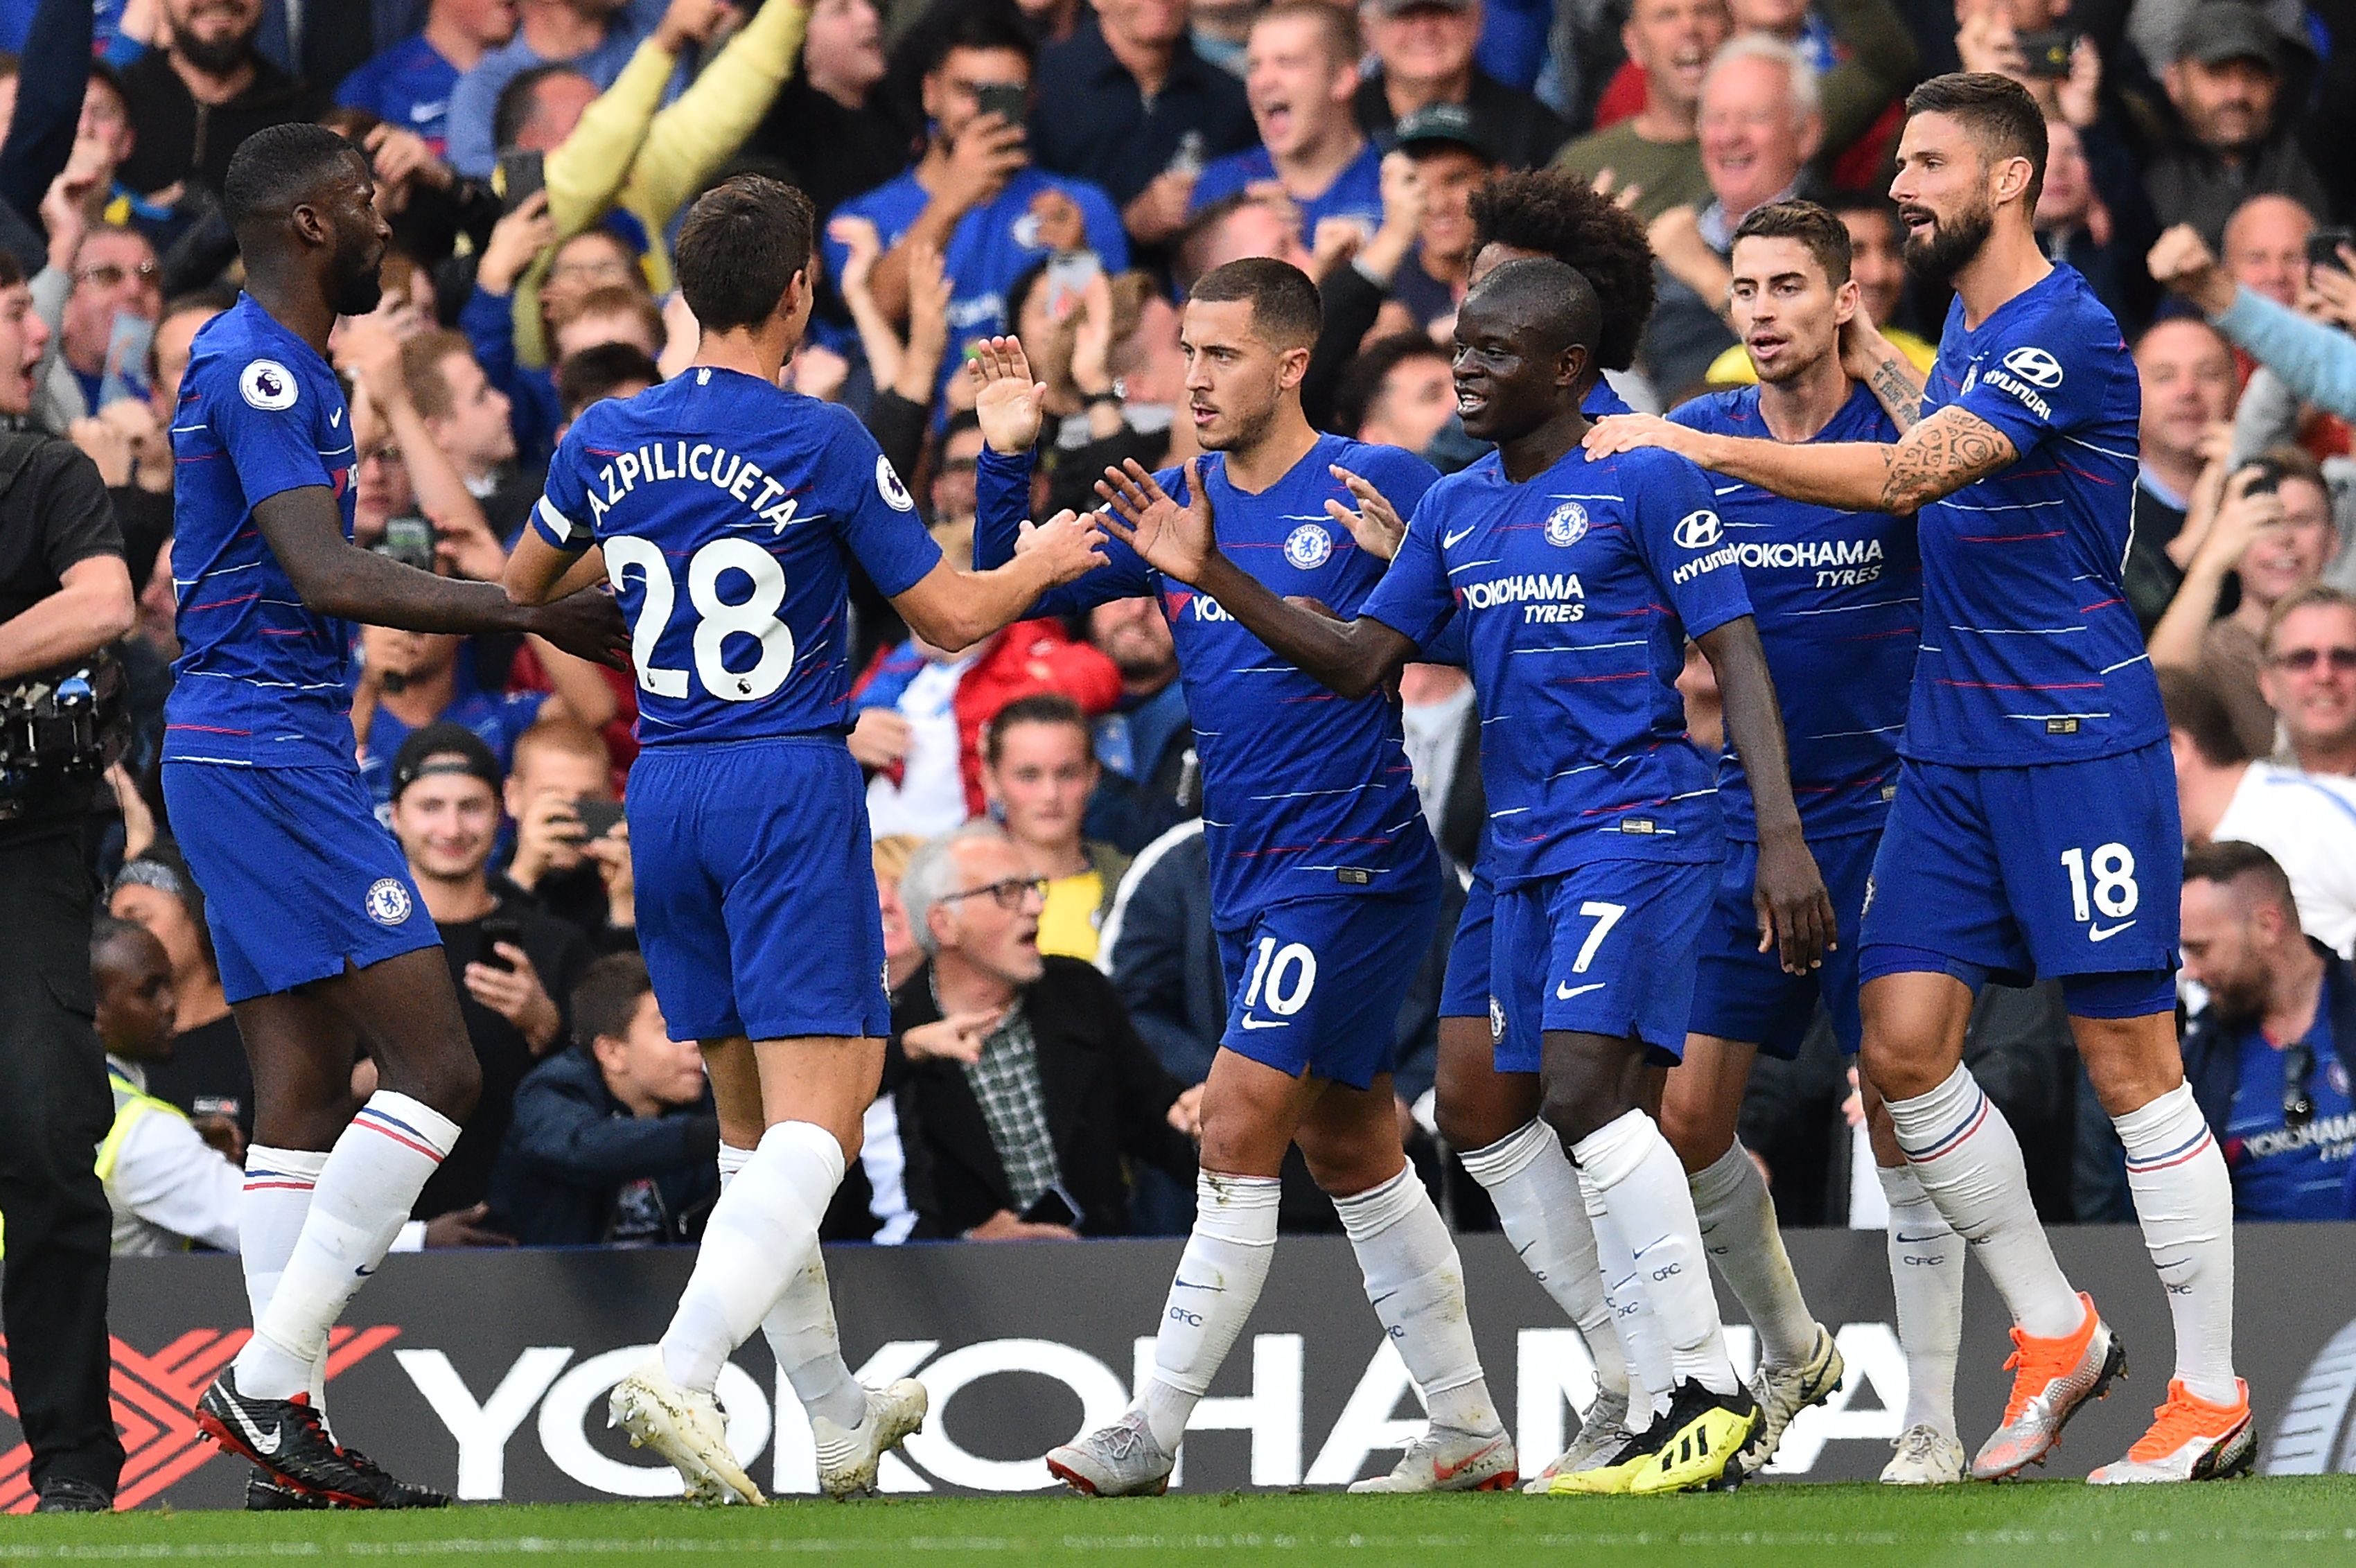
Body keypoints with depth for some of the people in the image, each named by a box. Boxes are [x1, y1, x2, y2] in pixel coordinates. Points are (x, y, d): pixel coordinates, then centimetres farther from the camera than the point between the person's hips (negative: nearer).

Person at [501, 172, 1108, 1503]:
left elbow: (525, 584, 21)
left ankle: (838, 1417, 25)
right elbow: (952, 615, -3)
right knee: (816, 1120, -9)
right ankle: (681, 1376, -29)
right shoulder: (823, 444, -10)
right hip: (793, 787, -6)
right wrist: (1049, 560, 16)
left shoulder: (609, 441, 4)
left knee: (752, 1123, 16)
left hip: (665, 789, 6)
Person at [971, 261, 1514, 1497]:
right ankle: (1468, 1433, 20)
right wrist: (1006, 458, -4)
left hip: (1350, 860, -8)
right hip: (1249, 877, 8)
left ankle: (1152, 1437, -9)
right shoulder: (1176, 503, 10)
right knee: (1350, 1150, 12)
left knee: (1238, 1131, -11)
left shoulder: (1377, 487, -8)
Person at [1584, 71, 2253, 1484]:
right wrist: (1869, 357, 20)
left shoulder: (2068, 334, -16)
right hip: (1953, 749, 9)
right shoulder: (1968, 325, 14)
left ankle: (2212, 1397, 2)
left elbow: (1906, 477, -27)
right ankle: (2054, 1335, 14)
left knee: (2131, 1064, -5)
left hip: (2079, 740, -9)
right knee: (1905, 1042, 1)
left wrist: (1693, 445, -24)